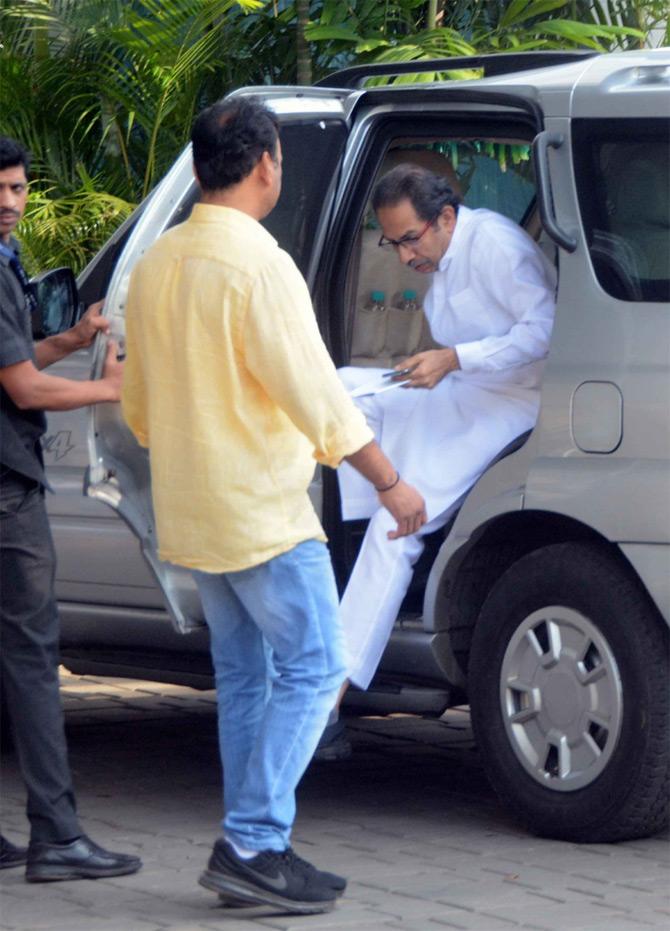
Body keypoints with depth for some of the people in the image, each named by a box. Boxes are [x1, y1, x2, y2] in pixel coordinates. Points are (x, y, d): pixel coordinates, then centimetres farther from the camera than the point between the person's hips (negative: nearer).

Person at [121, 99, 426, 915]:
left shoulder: (156, 263, 9)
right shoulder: (257, 266, -17)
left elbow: (136, 401, 17)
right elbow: (314, 394, -18)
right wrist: (391, 484, -11)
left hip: (192, 512, 8)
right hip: (262, 511, -8)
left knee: (243, 678, 13)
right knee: (311, 670, -3)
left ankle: (250, 852, 14)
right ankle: (252, 845, -8)